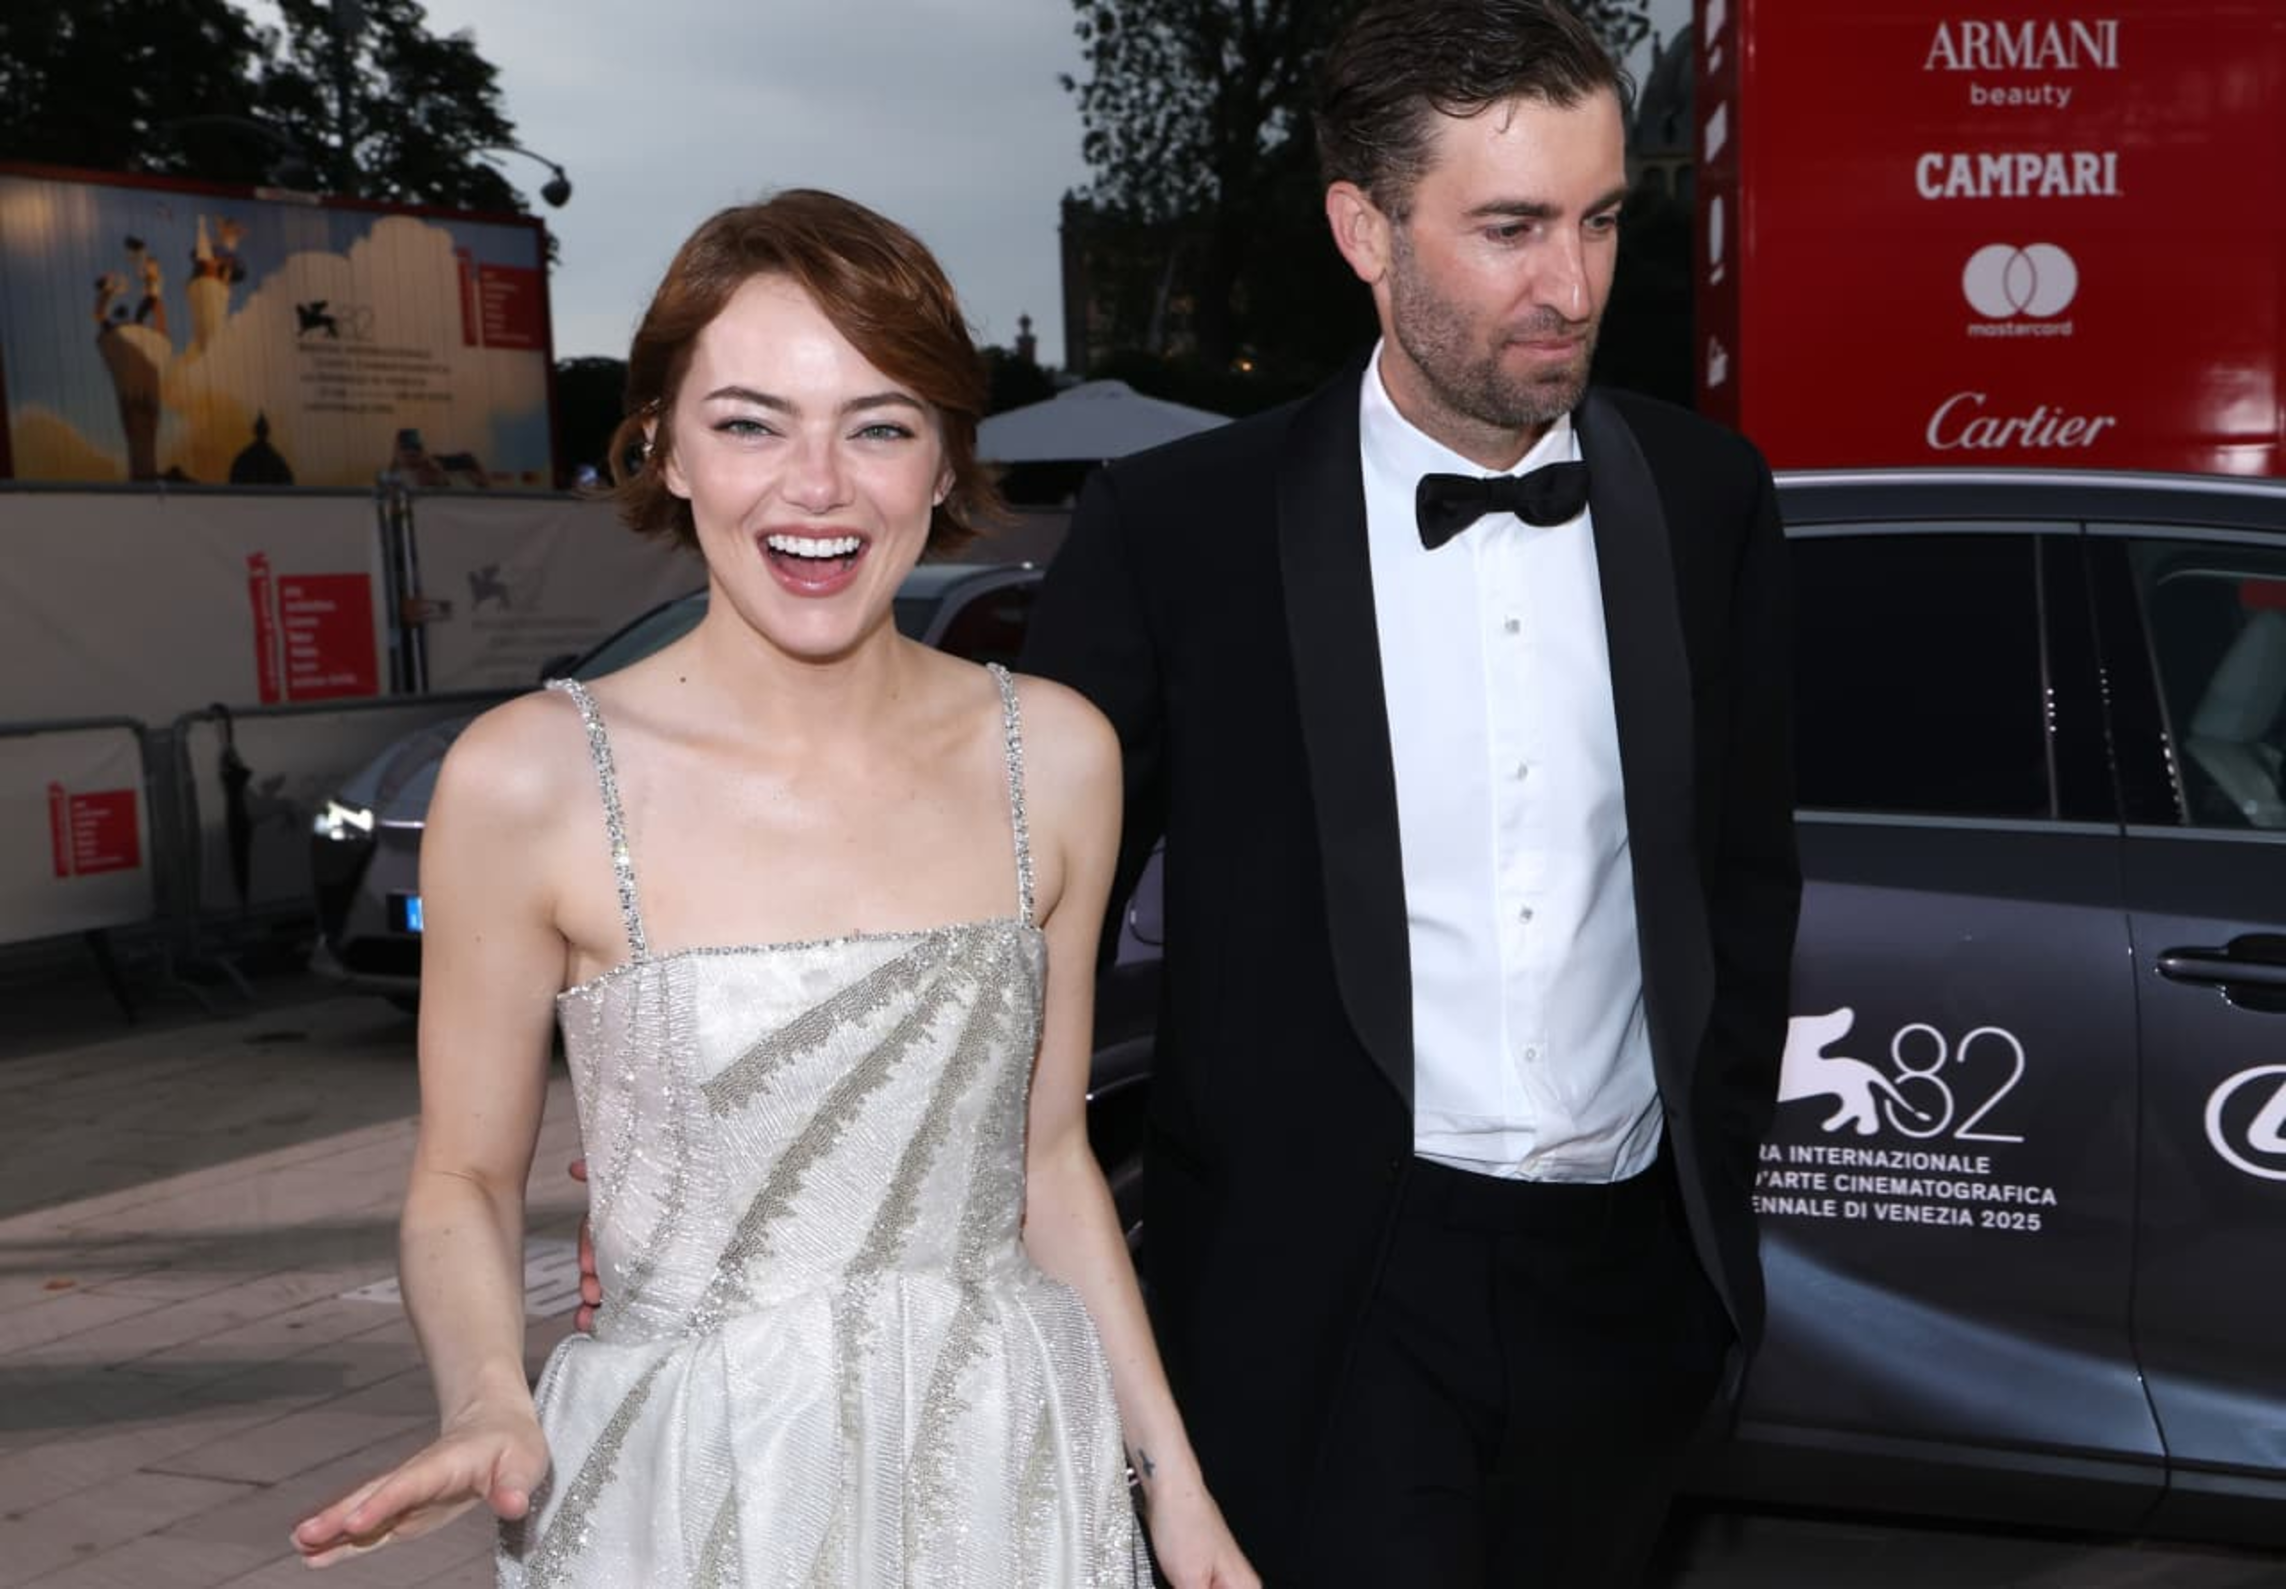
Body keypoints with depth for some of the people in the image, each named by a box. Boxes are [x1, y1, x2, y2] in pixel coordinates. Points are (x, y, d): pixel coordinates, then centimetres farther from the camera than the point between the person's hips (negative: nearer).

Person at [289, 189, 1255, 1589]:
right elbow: (465, 1180, -3)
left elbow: (1046, 1153, 4)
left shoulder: (1055, 756, -5)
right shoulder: (530, 780, -13)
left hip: (1005, 1463, 3)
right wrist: (493, 1409, -21)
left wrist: (1173, 1474, 3)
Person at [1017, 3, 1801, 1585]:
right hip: (1327, 1293, -3)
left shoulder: (1708, 499, 0)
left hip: (1628, 1280, 4)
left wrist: (1716, 1177, 11)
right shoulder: (1180, 526, -10)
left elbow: (1746, 871, 10)